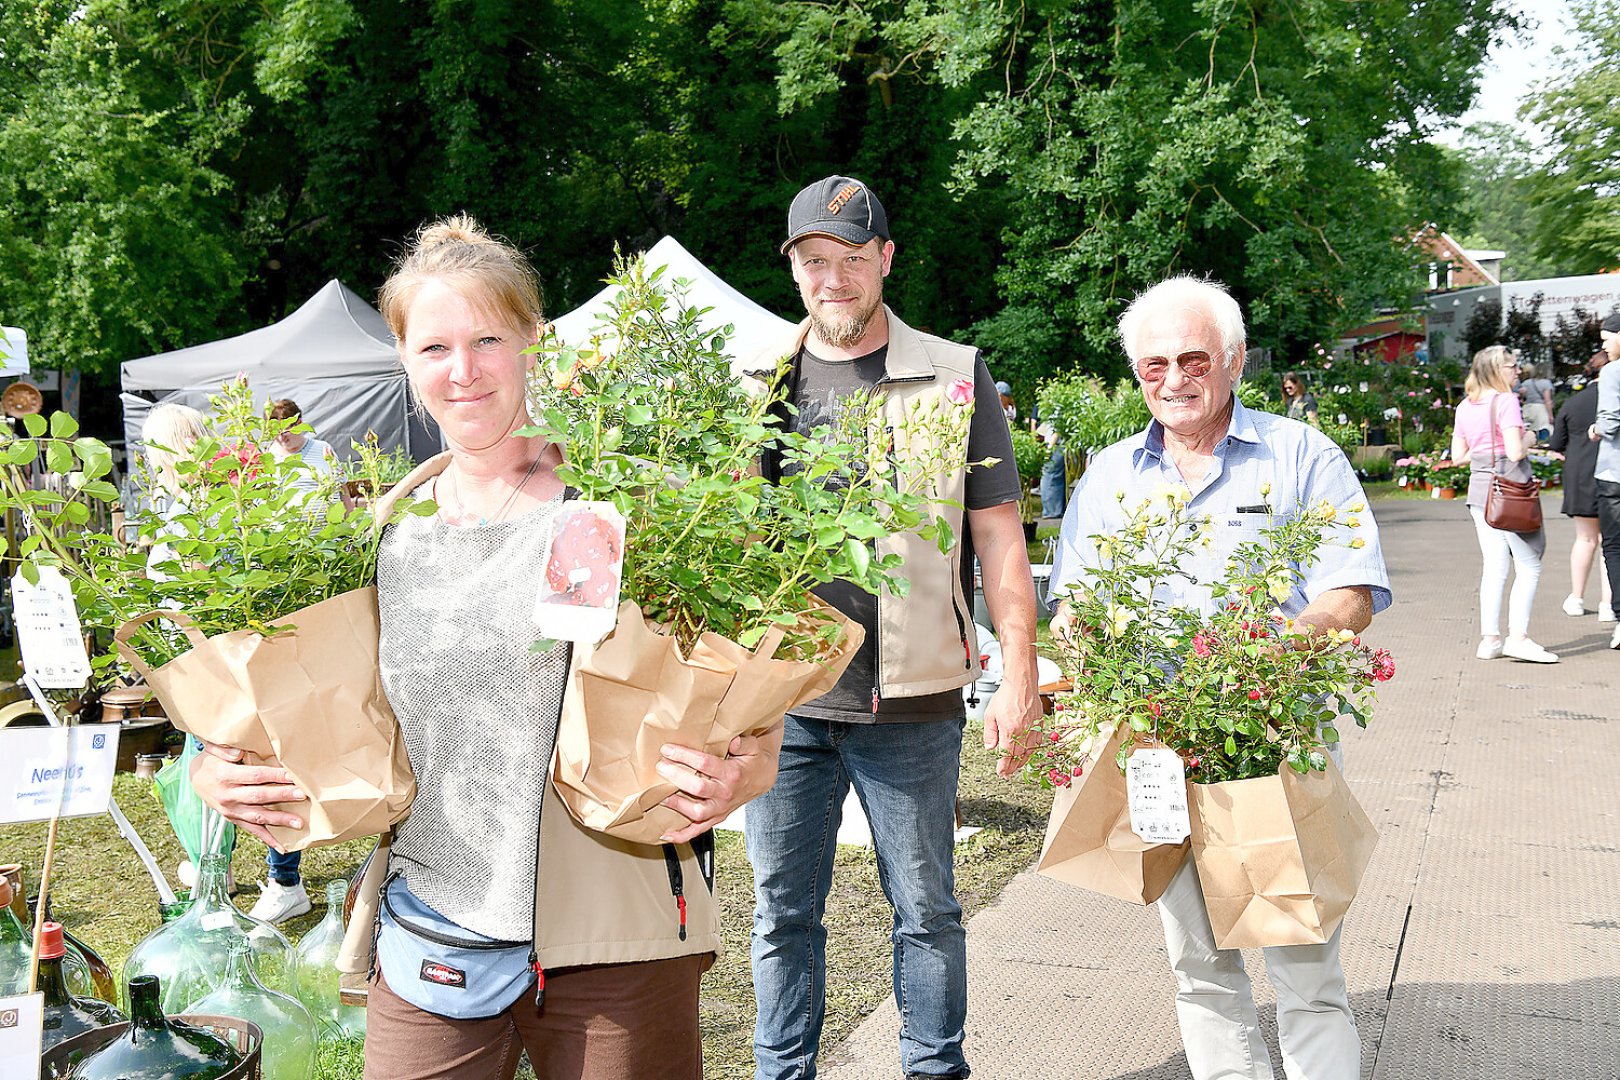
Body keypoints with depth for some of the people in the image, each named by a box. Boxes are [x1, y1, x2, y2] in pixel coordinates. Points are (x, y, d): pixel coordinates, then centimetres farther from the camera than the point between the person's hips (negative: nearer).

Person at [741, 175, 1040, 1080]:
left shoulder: (953, 378, 1)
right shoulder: (757, 383, 9)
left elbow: (1000, 541, 1)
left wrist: (1020, 679, -5)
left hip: (912, 700, -2)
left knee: (927, 911, 9)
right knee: (784, 912, 11)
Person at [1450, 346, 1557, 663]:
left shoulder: (1465, 407, 10)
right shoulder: (1506, 401, -11)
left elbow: (1458, 455, 13)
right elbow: (1515, 452, -19)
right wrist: (1527, 440, 1)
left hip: (1479, 487, 7)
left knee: (1494, 566, 10)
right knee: (1529, 566, -1)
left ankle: (1489, 638, 8)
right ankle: (1518, 637, -7)